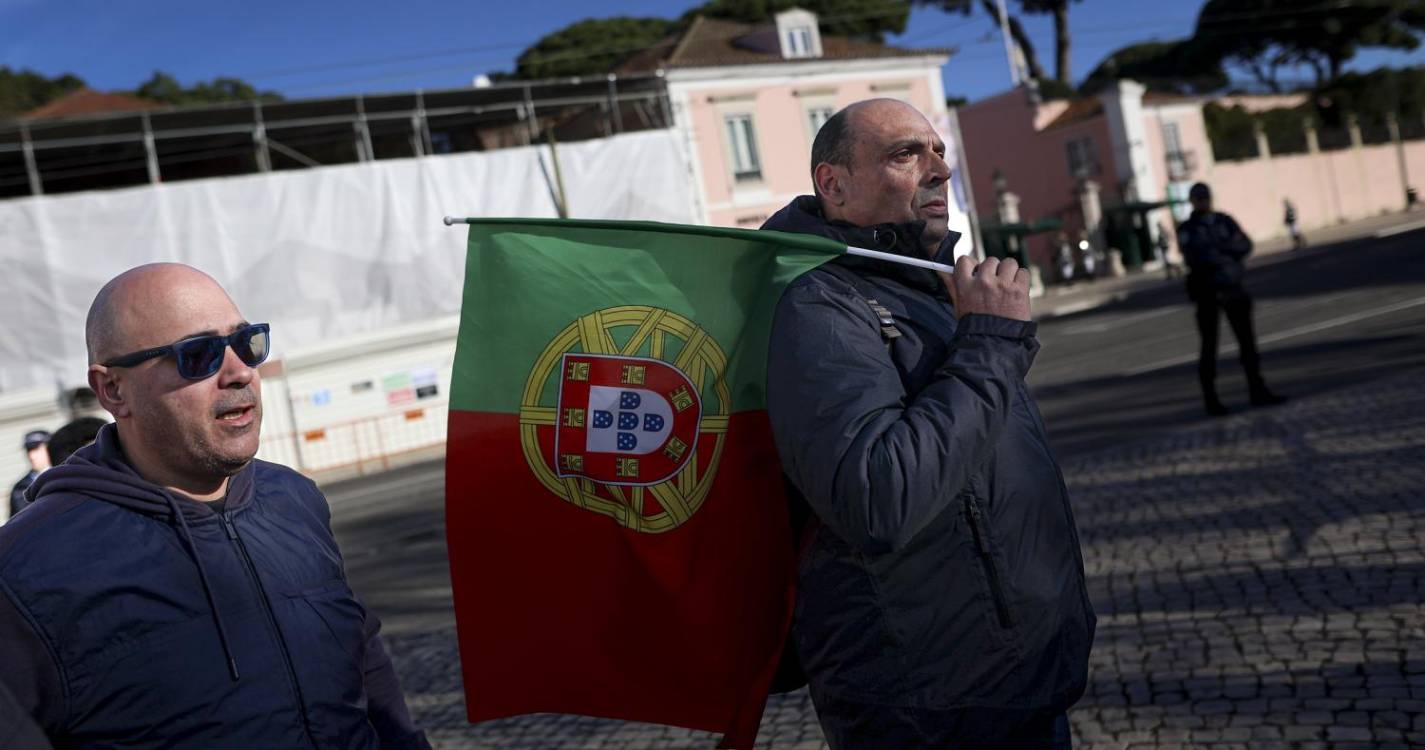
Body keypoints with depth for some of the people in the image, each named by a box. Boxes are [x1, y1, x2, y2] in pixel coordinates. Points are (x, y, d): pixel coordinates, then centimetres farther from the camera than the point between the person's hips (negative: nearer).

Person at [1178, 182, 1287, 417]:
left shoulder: (1225, 221, 9)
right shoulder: (1187, 230, -1)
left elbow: (1245, 246, -3)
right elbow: (1193, 256, -18)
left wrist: (1217, 249, -17)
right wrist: (1227, 254, -16)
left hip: (1232, 287, 4)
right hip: (1206, 291, -4)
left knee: (1247, 338, 5)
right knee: (1209, 344, -1)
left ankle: (1257, 390, 14)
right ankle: (1211, 400, 4)